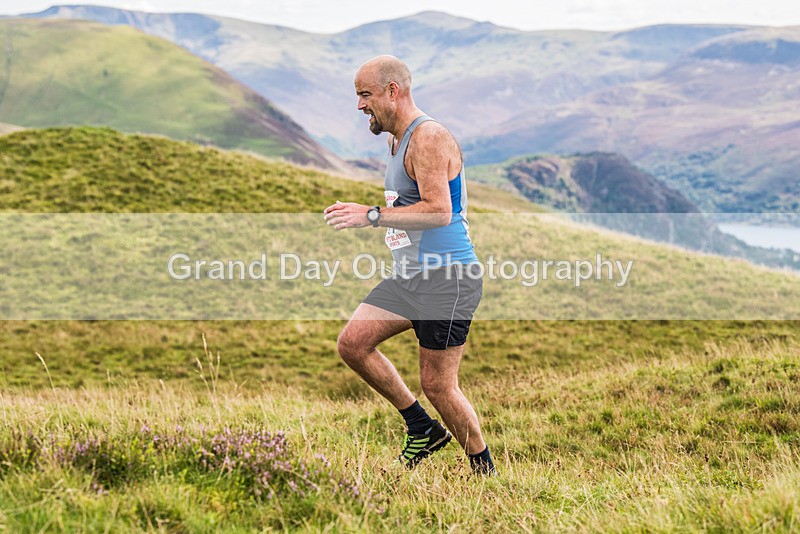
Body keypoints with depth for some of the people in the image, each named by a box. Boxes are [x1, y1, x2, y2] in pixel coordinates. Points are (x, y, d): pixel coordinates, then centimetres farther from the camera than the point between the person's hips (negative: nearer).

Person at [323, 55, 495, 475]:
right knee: (352, 343, -2)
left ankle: (485, 471, 12)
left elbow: (439, 211, -27)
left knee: (437, 386, -7)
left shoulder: (429, 138, -16)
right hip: (409, 275, 10)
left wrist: (371, 216, -29)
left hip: (446, 278, -10)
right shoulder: (397, 140, 16)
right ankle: (423, 429, 11)